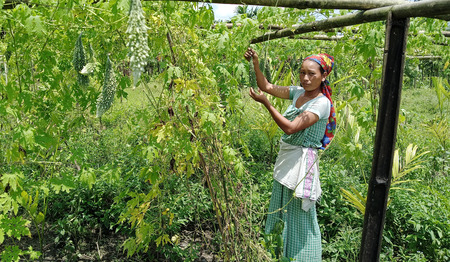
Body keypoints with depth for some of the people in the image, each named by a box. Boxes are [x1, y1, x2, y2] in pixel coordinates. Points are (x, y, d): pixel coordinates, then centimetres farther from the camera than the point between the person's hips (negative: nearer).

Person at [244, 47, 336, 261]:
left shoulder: (321, 103, -17)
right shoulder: (298, 92, 4)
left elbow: (291, 127, -25)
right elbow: (267, 87, 9)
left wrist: (265, 103, -24)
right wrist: (256, 63, -4)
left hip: (302, 162, -8)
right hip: (286, 156, 8)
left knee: (299, 217, 3)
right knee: (281, 210, 20)